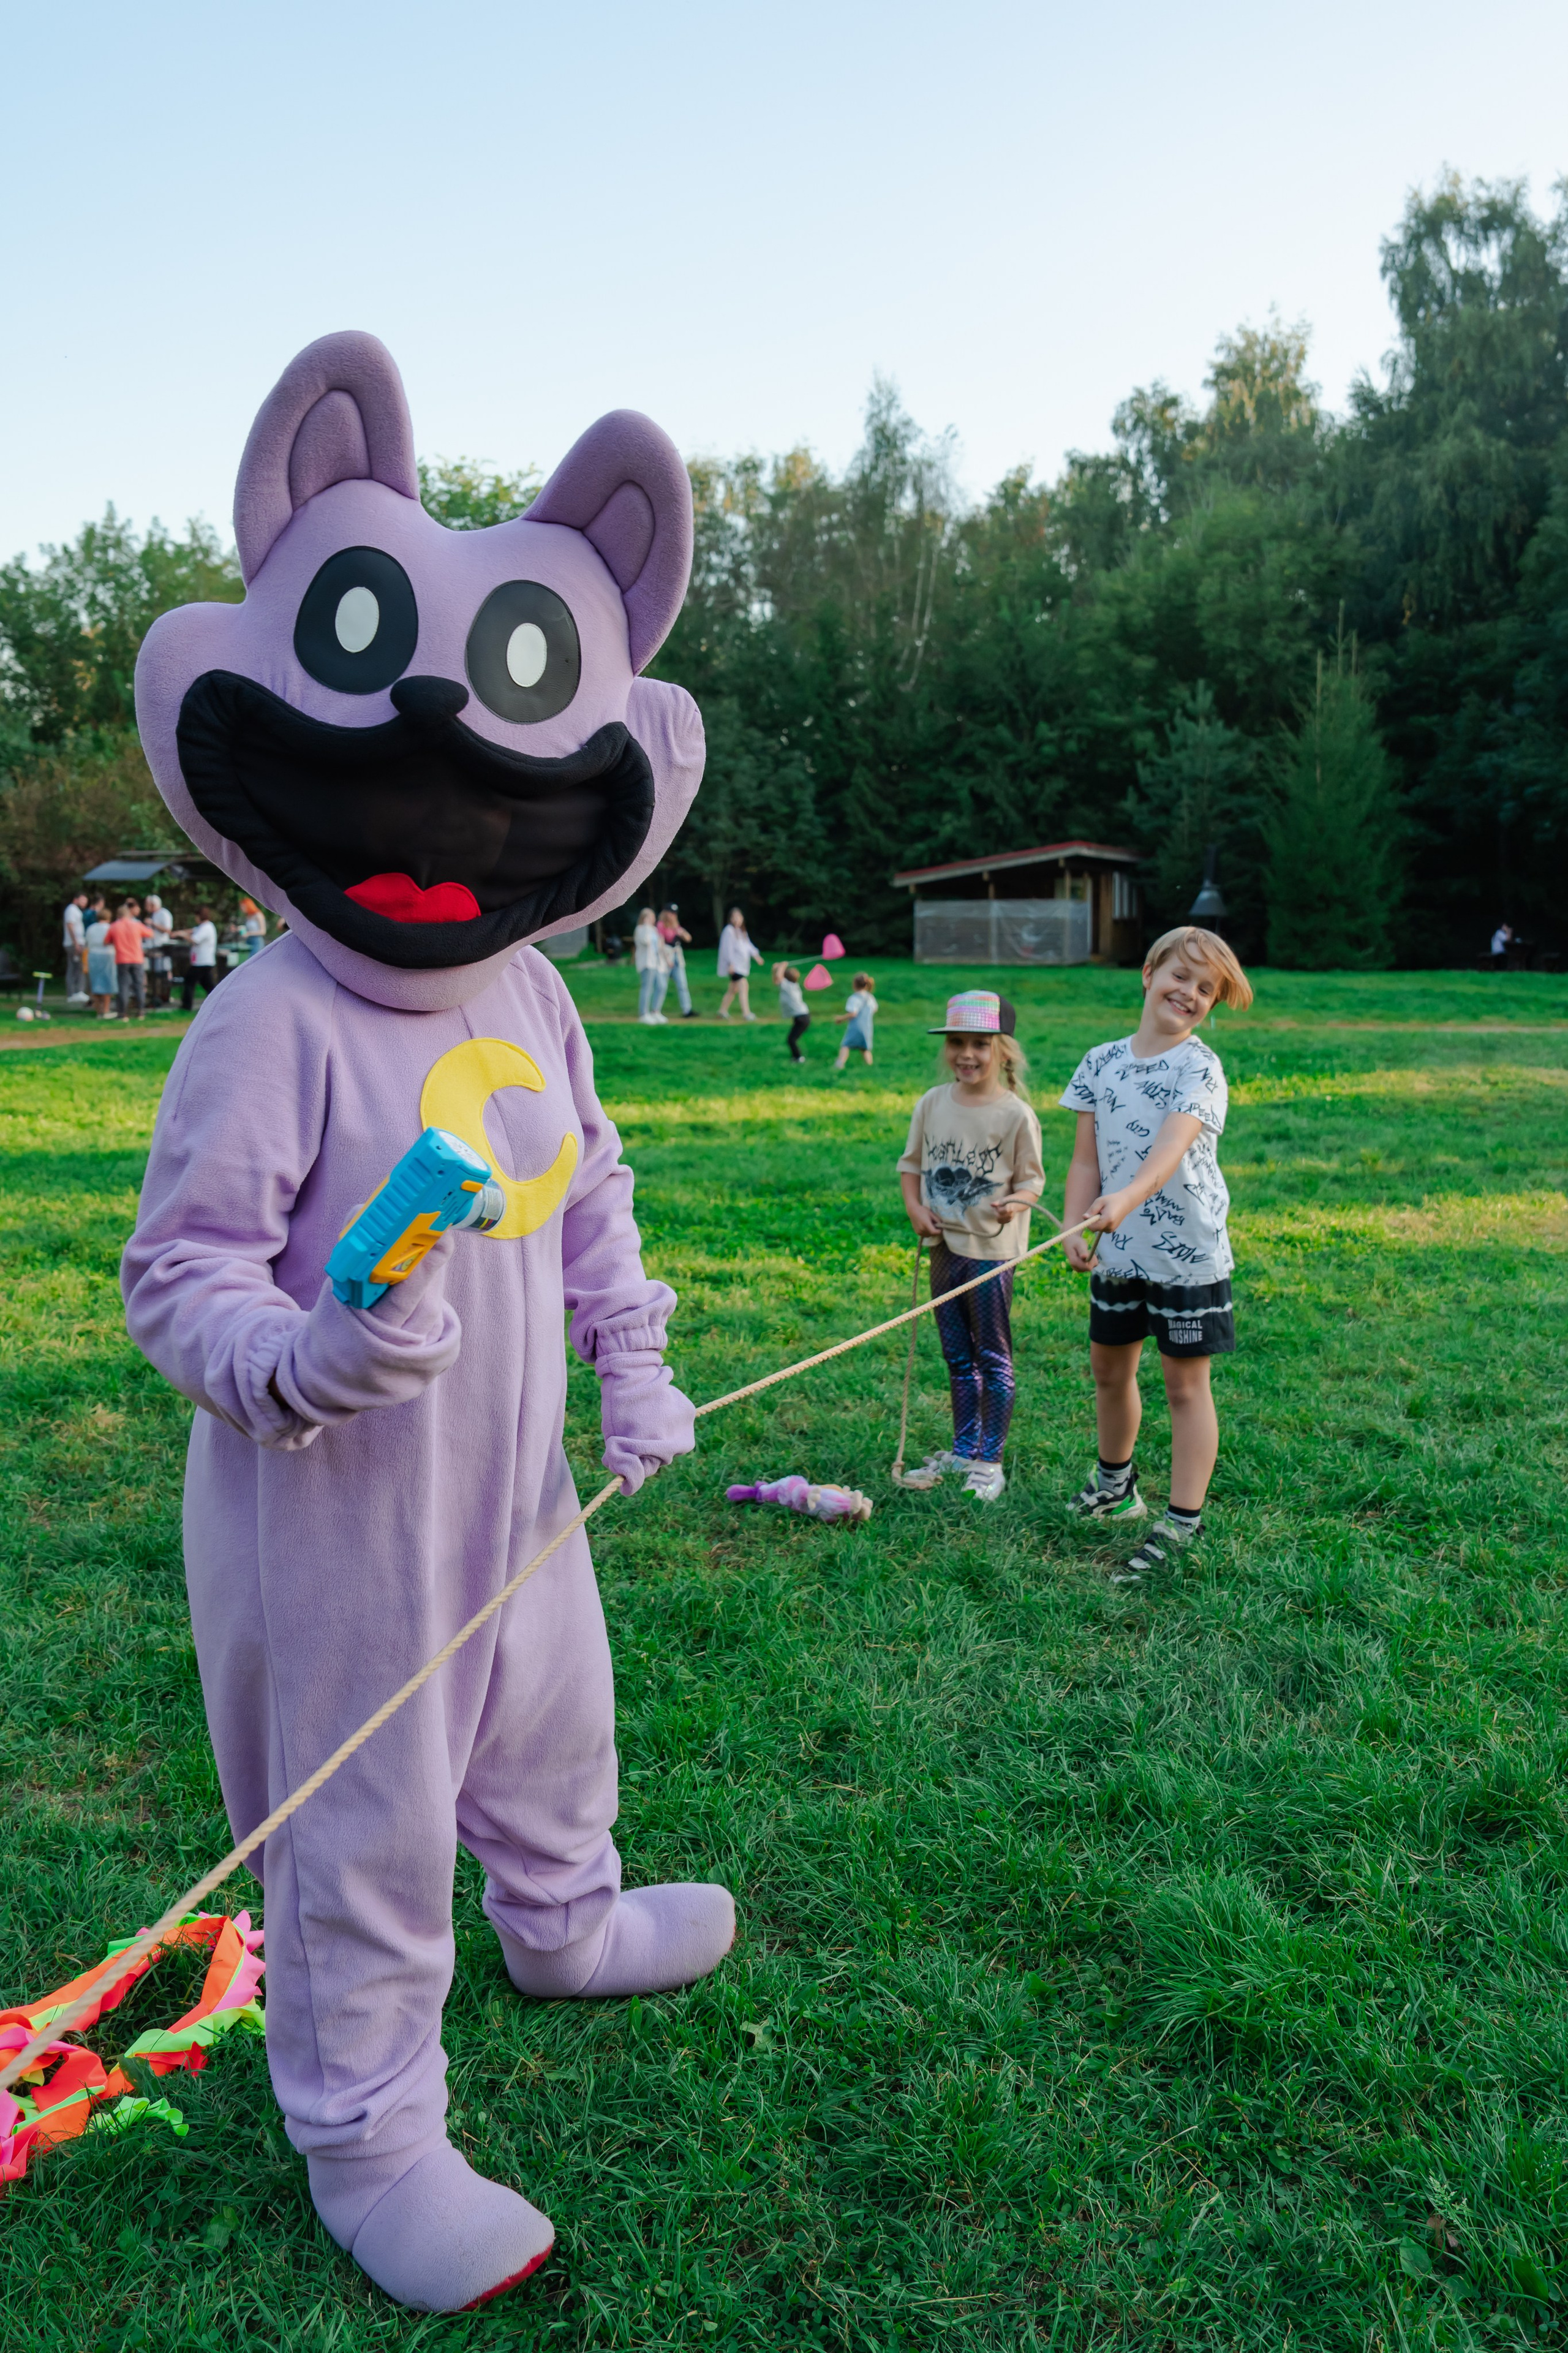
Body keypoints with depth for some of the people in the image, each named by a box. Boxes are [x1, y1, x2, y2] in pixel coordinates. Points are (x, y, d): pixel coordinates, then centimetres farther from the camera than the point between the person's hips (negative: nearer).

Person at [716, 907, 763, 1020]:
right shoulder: (729, 930, -10)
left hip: (742, 965, 9)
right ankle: (746, 1013, -22)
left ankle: (722, 1011, 25)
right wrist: (731, 963, -19)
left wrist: (755, 954, 0)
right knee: (744, 986, -19)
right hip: (734, 966, -9)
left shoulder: (742, 931, 16)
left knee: (733, 989, 15)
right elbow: (727, 948, -14)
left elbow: (748, 945, 17)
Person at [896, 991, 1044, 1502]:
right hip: (944, 1245, 5)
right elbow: (911, 1164, 13)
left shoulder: (1016, 1114, -10)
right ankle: (962, 1450, 30)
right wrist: (914, 1207, -3)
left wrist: (1014, 1202, -25)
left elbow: (1031, 1180, -5)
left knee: (992, 1357, 5)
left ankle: (990, 1460, 15)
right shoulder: (932, 1104, 3)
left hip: (991, 1249, -5)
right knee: (957, 1356, 17)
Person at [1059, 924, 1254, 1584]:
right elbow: (1086, 1160, 3)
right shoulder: (1102, 1062, 3)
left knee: (1185, 1384, 4)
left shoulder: (1199, 1067, -12)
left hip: (1187, 1253, -5)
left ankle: (1183, 1522, 13)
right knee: (1110, 1370, 19)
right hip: (1117, 1249, 5)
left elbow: (1171, 1146, -29)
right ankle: (1116, 1483, 43)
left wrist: (1128, 1197, -47)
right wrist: (1075, 1228, -12)